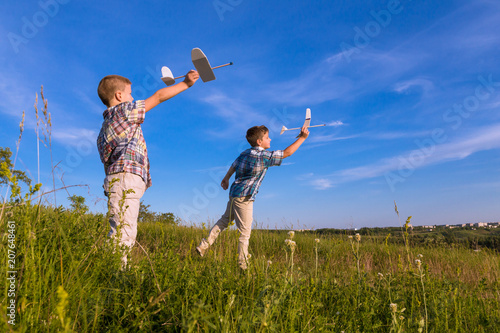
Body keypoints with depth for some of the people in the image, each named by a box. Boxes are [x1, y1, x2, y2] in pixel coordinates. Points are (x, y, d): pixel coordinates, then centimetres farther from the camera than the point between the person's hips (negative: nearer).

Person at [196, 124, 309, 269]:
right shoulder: (264, 156, -14)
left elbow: (233, 166, 22)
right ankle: (243, 265, 11)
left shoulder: (245, 153, 10)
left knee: (225, 220, 23)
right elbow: (287, 153, -11)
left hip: (234, 193, 9)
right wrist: (302, 138, -3)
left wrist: (226, 179, 39)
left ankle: (203, 246, 25)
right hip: (244, 197, -9)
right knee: (245, 232, 1)